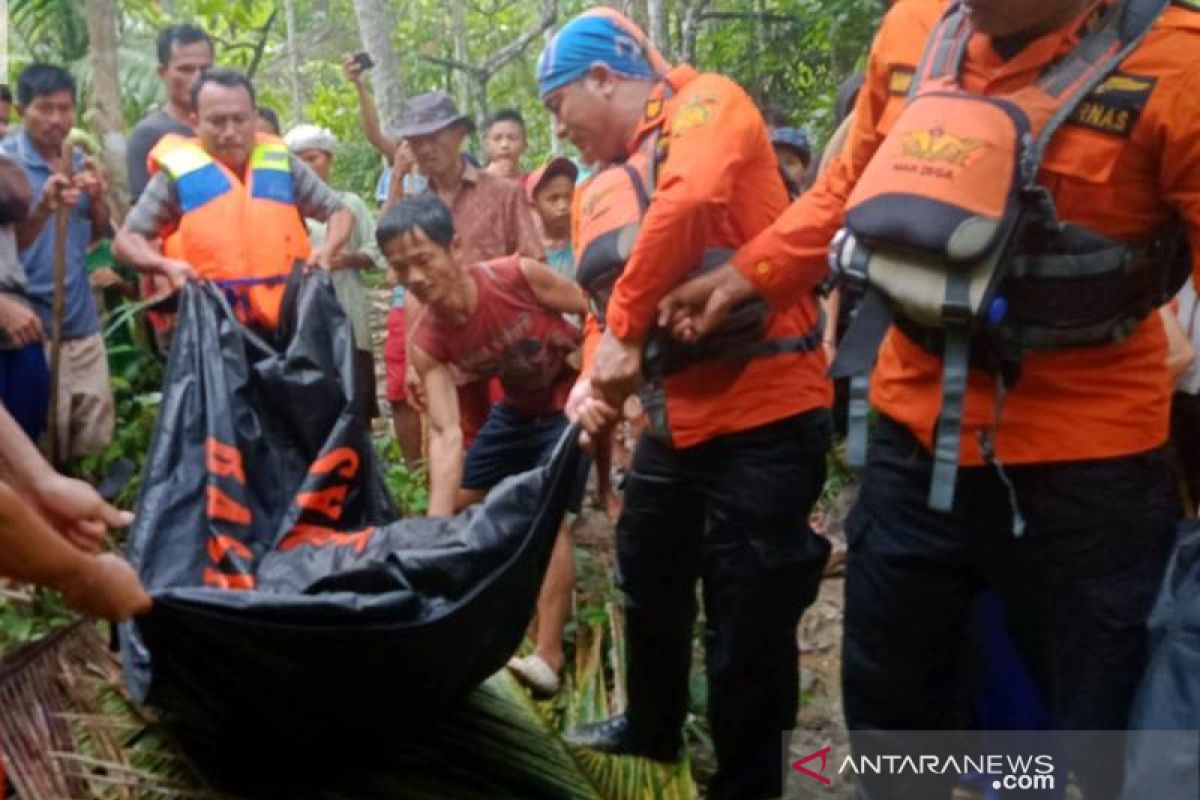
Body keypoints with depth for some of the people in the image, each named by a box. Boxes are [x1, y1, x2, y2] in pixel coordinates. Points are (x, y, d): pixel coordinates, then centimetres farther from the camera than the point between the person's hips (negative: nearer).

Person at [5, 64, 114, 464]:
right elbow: (8, 248, -11)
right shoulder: (8, 161, -8)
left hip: (84, 323, 5)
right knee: (44, 451, -1)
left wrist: (97, 200, -8)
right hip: (35, 327, -5)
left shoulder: (80, 162, 8)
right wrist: (44, 208, -29)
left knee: (95, 444, 11)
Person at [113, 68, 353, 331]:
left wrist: (328, 249, -5)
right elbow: (126, 240, 3)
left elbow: (339, 211, 16)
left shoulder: (282, 164, 7)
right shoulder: (179, 172, -1)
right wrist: (166, 265, -17)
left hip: (286, 319, 3)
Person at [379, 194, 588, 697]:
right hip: (516, 408, 6)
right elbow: (445, 434, -24)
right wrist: (435, 524, -34)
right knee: (458, 502, 9)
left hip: (571, 400, -5)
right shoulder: (428, 344, -19)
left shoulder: (519, 275, -30)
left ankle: (548, 658, -17)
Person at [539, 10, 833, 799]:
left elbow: (690, 202, -30)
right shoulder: (603, 189, 15)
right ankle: (652, 729, 47)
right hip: (676, 418, 9)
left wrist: (624, 333, -25)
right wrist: (595, 377, -5)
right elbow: (604, 294, 15)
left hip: (764, 412, -9)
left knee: (747, 622, 1)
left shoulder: (708, 105, -10)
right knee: (649, 583, 24)